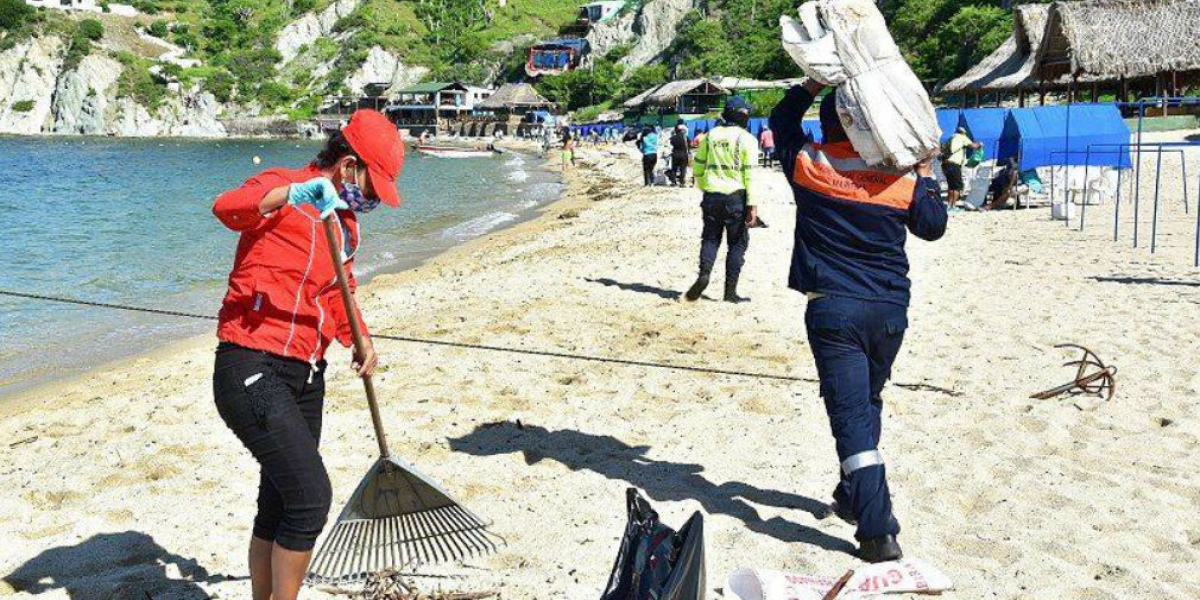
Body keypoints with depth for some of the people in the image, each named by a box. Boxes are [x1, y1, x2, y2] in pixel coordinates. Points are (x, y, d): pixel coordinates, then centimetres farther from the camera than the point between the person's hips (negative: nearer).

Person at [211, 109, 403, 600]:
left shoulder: (347, 221, 17)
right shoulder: (279, 186, -8)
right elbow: (226, 208, -29)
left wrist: (360, 339, 9)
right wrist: (293, 194, -44)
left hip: (305, 376, 9)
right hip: (252, 370, -8)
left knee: (279, 507, 15)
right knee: (311, 498, -14)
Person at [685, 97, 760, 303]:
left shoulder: (710, 135, 6)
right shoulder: (747, 139, -6)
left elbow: (698, 166, 11)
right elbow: (749, 174, -10)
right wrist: (752, 205, -9)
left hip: (712, 196, 3)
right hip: (736, 196, -3)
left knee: (710, 238, 14)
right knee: (737, 242, 7)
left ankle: (704, 274, -9)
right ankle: (730, 290, 5)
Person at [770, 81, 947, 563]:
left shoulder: (807, 165, -2)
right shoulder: (901, 177, 0)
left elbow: (782, 119, 18)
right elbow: (933, 226, 16)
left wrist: (818, 81, 19)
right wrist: (926, 171, 24)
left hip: (832, 309, -3)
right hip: (890, 308, 3)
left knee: (852, 415, -6)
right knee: (867, 403, 22)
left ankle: (879, 532, -12)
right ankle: (853, 498, 37)